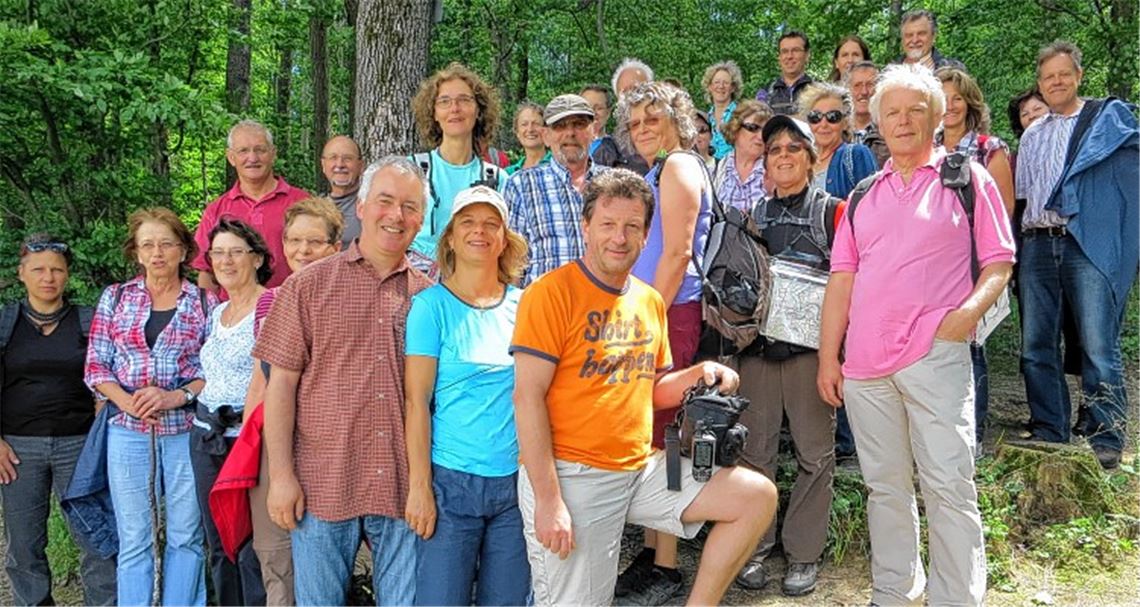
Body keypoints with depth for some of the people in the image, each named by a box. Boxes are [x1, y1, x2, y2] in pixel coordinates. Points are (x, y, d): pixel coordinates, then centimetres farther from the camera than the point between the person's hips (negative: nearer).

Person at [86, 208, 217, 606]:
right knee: (133, 539, 4)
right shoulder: (115, 297, 8)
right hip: (128, 429, 1)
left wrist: (176, 396, -15)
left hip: (186, 428, -1)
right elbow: (95, 364, 6)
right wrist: (127, 400, -11)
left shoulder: (206, 303, 4)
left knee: (186, 536, 4)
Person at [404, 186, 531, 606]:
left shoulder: (523, 306, 7)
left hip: (516, 480, 4)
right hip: (451, 481, -3)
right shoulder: (431, 305, -4)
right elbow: (416, 402, -7)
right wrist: (419, 486, -11)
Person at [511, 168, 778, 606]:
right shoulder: (552, 293, -11)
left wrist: (697, 375, -1)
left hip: (641, 468, 7)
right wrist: (548, 500, -20)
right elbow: (528, 397, -15)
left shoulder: (650, 302, 11)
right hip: (569, 474, -6)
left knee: (758, 496, -1)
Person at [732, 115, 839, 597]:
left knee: (814, 451, 2)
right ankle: (754, 547, 16)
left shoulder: (831, 211, 2)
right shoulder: (755, 215, 14)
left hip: (810, 344, -3)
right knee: (754, 447, 4)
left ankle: (804, 553, 12)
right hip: (758, 342, 3)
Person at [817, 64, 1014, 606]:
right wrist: (827, 357, 8)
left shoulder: (967, 179, 6)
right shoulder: (863, 196, 16)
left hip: (936, 355, -4)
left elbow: (999, 261, 4)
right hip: (865, 363, 4)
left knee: (948, 485, -6)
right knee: (884, 486, 11)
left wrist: (971, 308, -15)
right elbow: (842, 279, 13)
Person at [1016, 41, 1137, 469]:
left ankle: (1105, 439, -2)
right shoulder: (1031, 136, 22)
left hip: (1090, 245, -5)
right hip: (1038, 244, 5)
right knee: (1036, 346, 6)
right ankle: (1048, 435, 16)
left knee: (1098, 346, -9)